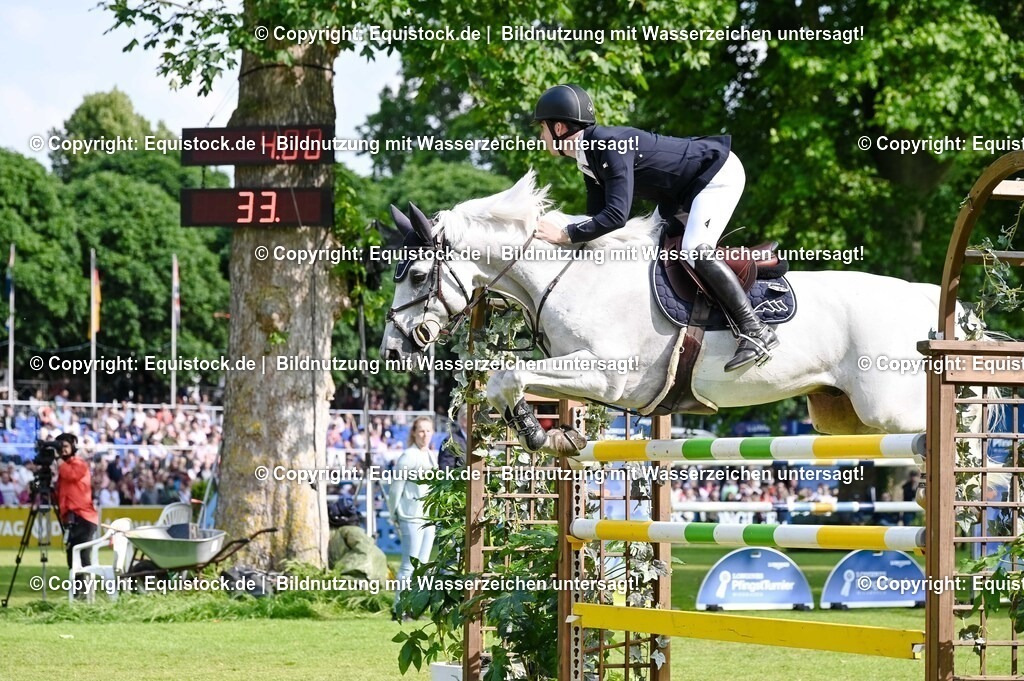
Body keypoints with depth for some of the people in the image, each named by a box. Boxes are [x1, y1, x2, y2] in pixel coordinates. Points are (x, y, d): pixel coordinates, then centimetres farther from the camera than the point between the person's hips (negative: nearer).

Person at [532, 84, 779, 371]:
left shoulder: (612, 145, -29)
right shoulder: (590, 158, 2)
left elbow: (616, 215, -37)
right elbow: (597, 217, 7)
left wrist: (566, 235, -34)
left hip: (719, 174, -11)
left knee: (695, 250, -25)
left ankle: (757, 332, -26)